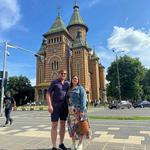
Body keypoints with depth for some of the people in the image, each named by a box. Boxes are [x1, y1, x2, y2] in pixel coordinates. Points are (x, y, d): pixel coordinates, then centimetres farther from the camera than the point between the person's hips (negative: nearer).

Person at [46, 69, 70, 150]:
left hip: (64, 106, 5)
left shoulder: (67, 83, 8)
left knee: (63, 124, 10)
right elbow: (48, 94, -7)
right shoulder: (54, 82, -4)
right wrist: (49, 105, -16)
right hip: (55, 106, -4)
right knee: (54, 125, -3)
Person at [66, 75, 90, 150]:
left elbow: (83, 99, -11)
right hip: (71, 111, 5)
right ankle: (74, 143, 21)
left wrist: (82, 110, -20)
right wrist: (68, 111, 12)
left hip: (79, 110, -5)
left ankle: (80, 144, 14)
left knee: (80, 127, -1)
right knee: (72, 126, 7)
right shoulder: (69, 89, 16)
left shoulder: (80, 88, -2)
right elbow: (67, 100, 17)